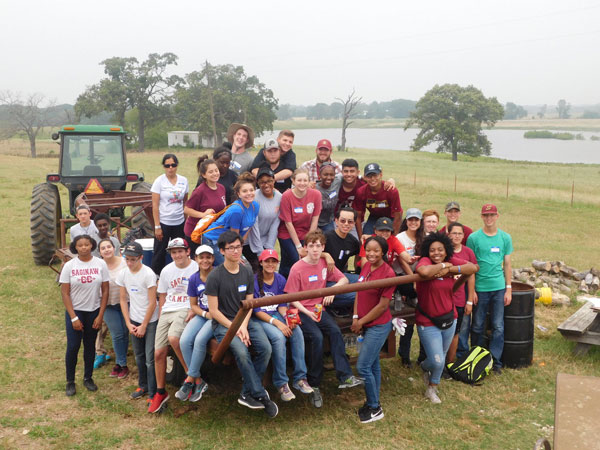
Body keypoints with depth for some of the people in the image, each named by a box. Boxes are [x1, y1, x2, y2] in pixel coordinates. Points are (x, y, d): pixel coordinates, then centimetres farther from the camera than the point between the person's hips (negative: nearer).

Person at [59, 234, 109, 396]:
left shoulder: (100, 264, -5)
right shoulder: (69, 266, -8)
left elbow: (105, 291, -2)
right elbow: (65, 293, -6)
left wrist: (100, 315, -5)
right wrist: (73, 318, -10)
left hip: (94, 311, 1)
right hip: (75, 311, -1)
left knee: (90, 346, 12)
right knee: (73, 347, -1)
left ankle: (88, 378, 28)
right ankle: (70, 381, 17)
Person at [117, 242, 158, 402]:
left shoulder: (148, 274, -18)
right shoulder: (123, 274, -1)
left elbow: (152, 303, -15)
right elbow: (123, 300, 5)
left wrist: (144, 326, -11)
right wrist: (128, 323, -1)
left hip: (150, 321, -5)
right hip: (134, 320, 6)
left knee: (150, 359, -5)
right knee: (139, 356, 17)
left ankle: (153, 394, 5)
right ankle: (143, 386, 34)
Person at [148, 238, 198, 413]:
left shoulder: (197, 268, -3)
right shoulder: (167, 270, 14)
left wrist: (193, 311, -16)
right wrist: (160, 318, 11)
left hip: (186, 310, -6)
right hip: (167, 311, 6)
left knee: (173, 338, -33)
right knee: (158, 353, 0)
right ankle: (160, 392, 18)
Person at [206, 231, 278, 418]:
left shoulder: (247, 273, 7)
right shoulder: (215, 276, -8)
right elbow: (214, 310, -8)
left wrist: (244, 326, -9)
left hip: (244, 320, 5)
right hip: (222, 323, -4)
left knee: (266, 348, -21)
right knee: (241, 351, -31)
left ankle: (247, 394, -8)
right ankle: (261, 396, -17)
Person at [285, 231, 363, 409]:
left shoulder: (325, 263, 7)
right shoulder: (297, 269, -9)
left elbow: (344, 279, 14)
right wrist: (307, 312, -23)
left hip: (320, 309, 5)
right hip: (302, 311, -4)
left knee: (335, 331, -25)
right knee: (317, 337, -29)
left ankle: (344, 376, -26)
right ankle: (314, 385, -16)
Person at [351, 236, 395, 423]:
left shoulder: (387, 273, -19)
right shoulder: (366, 266, 3)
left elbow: (383, 305, -17)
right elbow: (359, 292, 9)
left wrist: (362, 321, -11)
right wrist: (355, 317, -1)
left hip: (378, 326, -7)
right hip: (366, 325, 7)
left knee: (362, 367, -6)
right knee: (373, 365, 18)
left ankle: (375, 408, 11)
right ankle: (373, 403, 32)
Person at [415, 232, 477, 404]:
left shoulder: (452, 261, -5)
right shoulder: (425, 261, -21)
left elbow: (473, 268, -15)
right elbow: (424, 271, -45)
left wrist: (449, 269, -25)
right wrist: (443, 265, -29)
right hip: (428, 322, -6)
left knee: (442, 357, 21)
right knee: (437, 361, -5)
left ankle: (432, 389, 46)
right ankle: (425, 367, 33)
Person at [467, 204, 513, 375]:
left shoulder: (505, 237, 5)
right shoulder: (474, 238, -4)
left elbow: (507, 264, 9)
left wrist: (509, 289, 5)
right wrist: (471, 290, -5)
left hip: (499, 288, 2)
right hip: (480, 288, -2)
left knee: (498, 327, 4)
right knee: (477, 326, 7)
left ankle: (496, 362, 14)